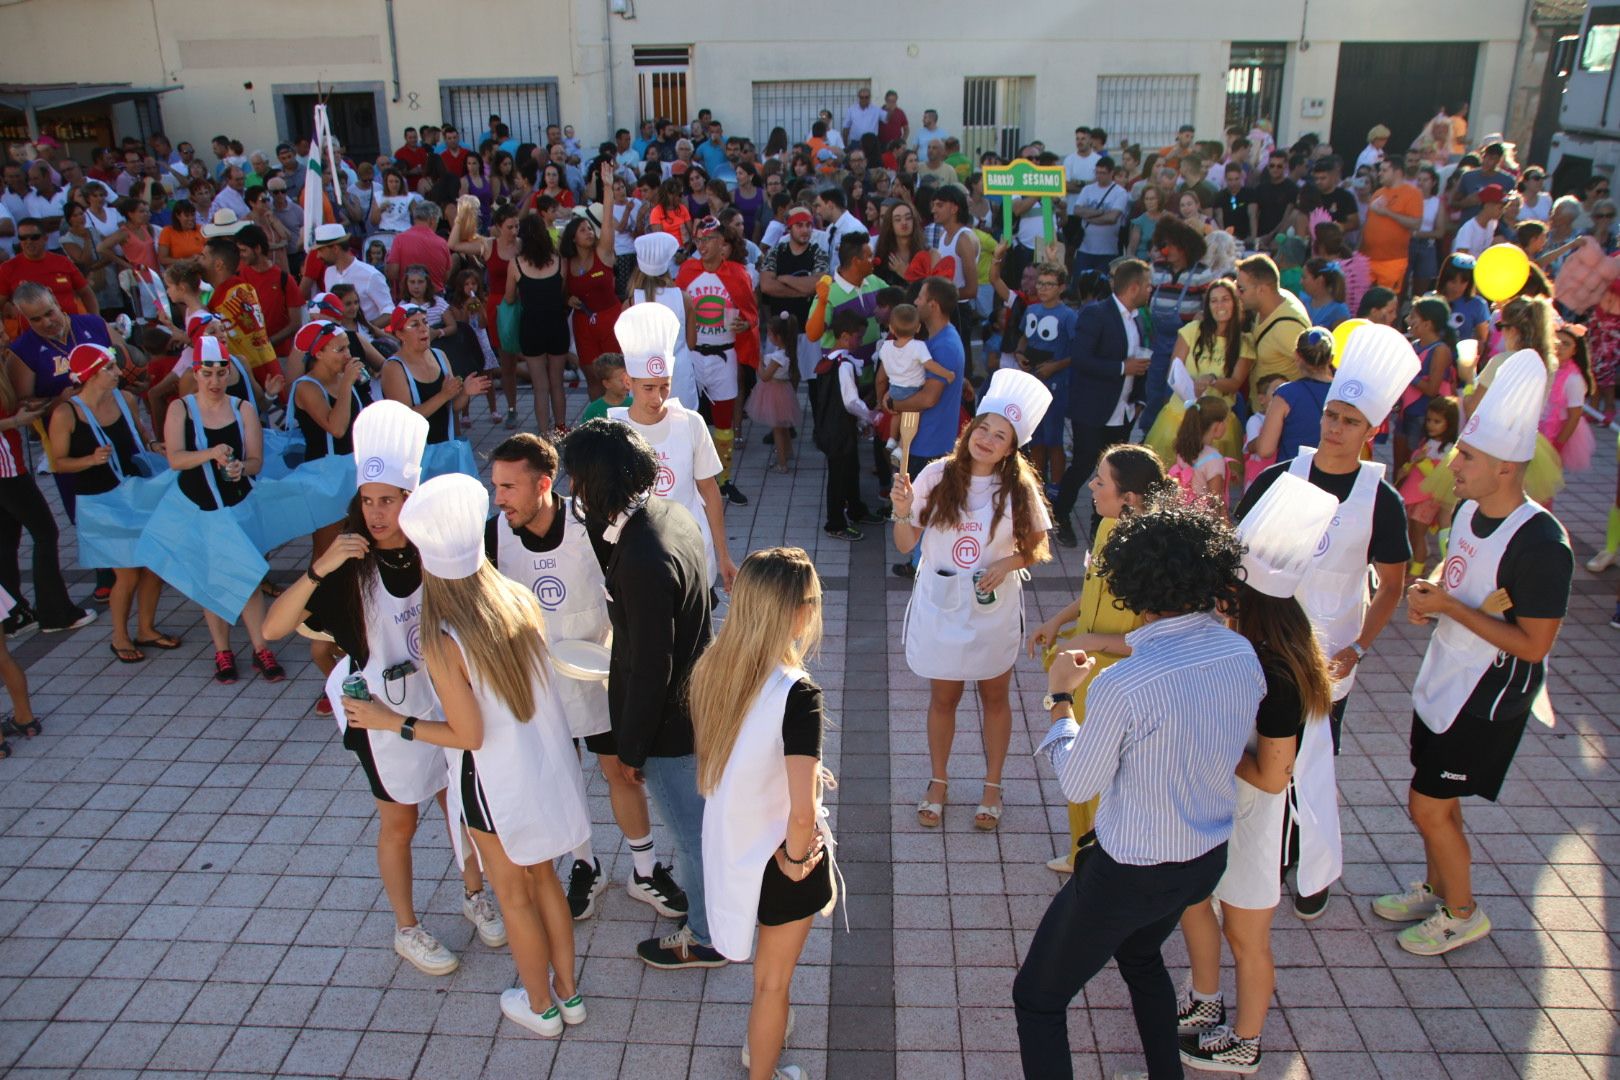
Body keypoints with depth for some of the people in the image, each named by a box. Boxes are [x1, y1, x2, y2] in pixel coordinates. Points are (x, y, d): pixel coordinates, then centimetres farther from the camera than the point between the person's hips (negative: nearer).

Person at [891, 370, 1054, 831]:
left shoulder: (1020, 489, -11)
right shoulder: (937, 476, -11)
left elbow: (1038, 549, -2)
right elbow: (906, 545, -6)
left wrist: (1008, 563, -21)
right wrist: (902, 512, -25)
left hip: (995, 611, 0)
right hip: (940, 608, 0)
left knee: (994, 698, 17)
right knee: (943, 697, 16)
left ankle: (992, 786, 37)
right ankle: (938, 782, 37)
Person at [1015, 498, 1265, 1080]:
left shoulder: (1122, 686, -31)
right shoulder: (1245, 655, -11)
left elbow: (1077, 785, -16)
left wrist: (1061, 698, -3)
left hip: (1129, 873, -7)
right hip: (1208, 857, 7)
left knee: (1037, 999, 12)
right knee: (1141, 955, 37)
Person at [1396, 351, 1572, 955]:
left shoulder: (1540, 546, -26)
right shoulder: (1469, 509, -1)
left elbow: (1534, 644, -24)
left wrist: (1448, 606, -23)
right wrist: (1430, 596, -6)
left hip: (1488, 700, -8)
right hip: (1444, 679, 8)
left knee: (1428, 807, 1)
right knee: (1437, 801, 20)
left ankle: (1462, 914, 24)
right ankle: (1434, 890, 41)